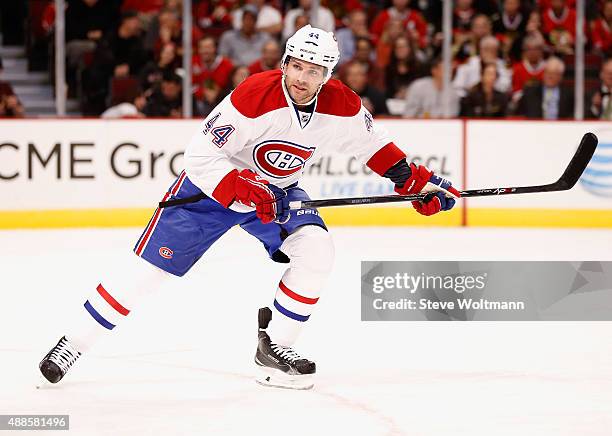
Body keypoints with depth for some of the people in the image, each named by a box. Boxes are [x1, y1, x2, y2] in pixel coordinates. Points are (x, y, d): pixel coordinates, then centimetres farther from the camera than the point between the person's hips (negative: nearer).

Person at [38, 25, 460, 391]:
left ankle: (274, 347, -7)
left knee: (316, 250, -21)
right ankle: (74, 343, 6)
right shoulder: (254, 96, -31)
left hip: (278, 190, 4)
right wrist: (243, 191, -38)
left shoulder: (341, 105, -16)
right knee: (149, 269, -7)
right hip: (212, 183, -4)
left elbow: (374, 144, 4)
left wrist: (416, 179, 0)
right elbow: (200, 155, -28)